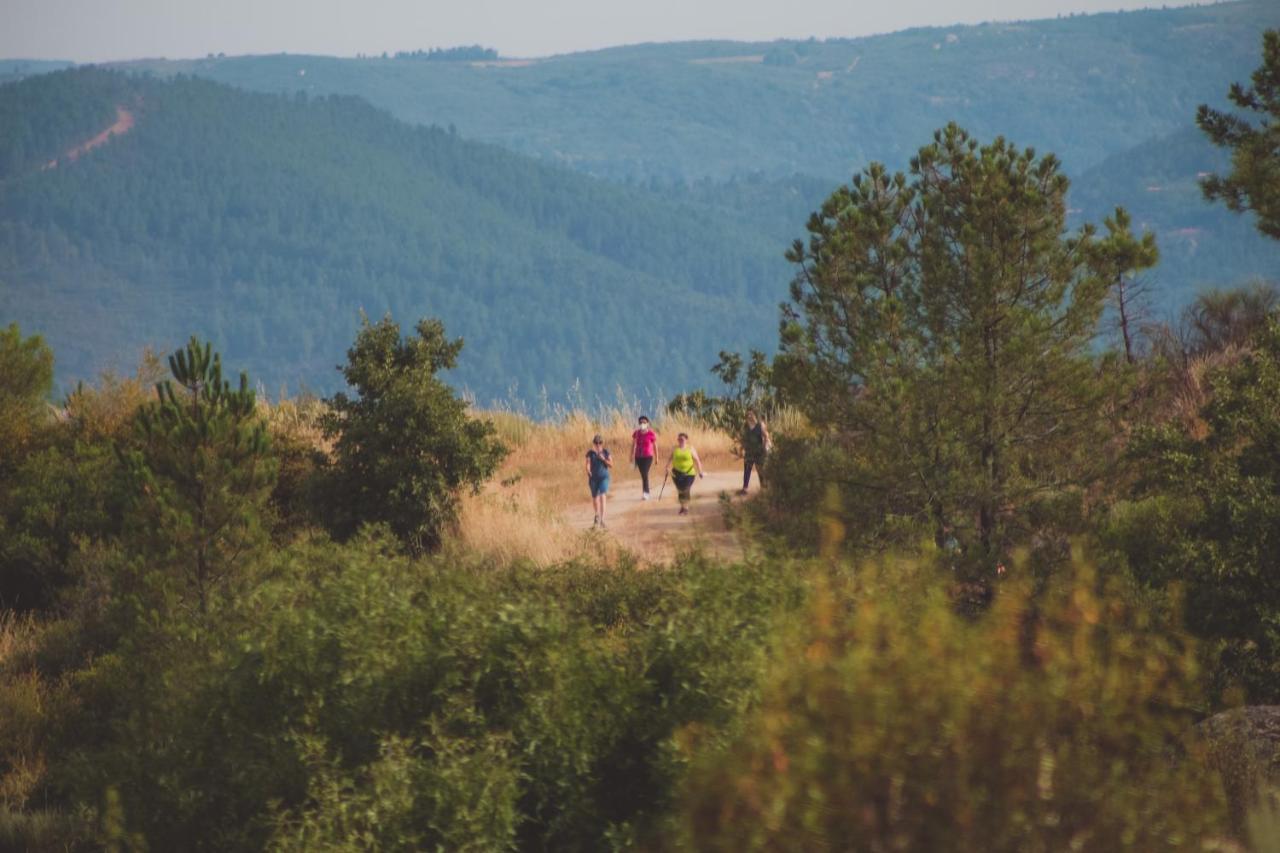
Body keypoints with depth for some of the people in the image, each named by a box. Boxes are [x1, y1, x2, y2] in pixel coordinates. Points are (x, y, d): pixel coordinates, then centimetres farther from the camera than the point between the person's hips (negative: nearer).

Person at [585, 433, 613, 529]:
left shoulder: (606, 452, 0)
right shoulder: (590, 453, -1)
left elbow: (611, 465, 1)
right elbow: (588, 464, -11)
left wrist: (603, 459, -15)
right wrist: (588, 472, -31)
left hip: (603, 478, -2)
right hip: (593, 478, 2)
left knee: (603, 497, -16)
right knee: (595, 498, 15)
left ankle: (602, 521, -20)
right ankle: (597, 516, 40)